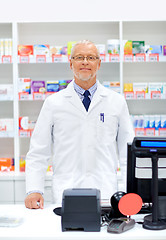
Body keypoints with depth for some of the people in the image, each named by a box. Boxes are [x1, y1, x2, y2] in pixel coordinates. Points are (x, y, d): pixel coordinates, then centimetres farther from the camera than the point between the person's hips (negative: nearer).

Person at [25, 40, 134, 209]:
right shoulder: (53, 103, 7)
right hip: (65, 195, -1)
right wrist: (34, 190, -5)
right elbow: (38, 153, 7)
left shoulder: (117, 102, 10)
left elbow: (128, 151, 12)